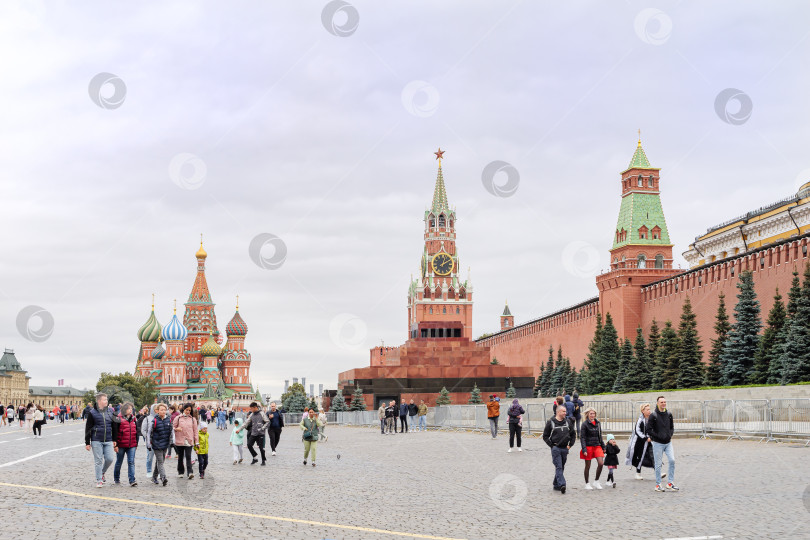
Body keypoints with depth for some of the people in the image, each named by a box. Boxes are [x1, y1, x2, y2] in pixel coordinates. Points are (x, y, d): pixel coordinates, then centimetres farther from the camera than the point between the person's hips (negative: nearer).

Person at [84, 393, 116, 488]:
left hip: (108, 441, 3)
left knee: (110, 458, -4)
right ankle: (99, 480, 10)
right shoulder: (92, 413, -3)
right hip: (96, 441, -3)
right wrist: (87, 443, -2)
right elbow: (88, 428, 0)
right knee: (98, 461, -1)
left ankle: (102, 473, 23)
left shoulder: (110, 411, 8)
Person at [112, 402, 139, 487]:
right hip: (121, 445, -3)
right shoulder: (118, 419, -6)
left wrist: (136, 444, 17)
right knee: (119, 462, 10)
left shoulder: (134, 419, 10)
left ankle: (132, 480, -12)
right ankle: (116, 479, 26)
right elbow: (115, 432, -7)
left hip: (131, 446, 3)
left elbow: (136, 432, 18)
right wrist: (115, 444, -11)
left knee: (131, 462, -7)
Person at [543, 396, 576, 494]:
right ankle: (562, 484, -24)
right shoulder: (551, 422, -3)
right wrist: (551, 445, -6)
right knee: (558, 467, -14)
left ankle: (556, 484, 21)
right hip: (555, 448, -5)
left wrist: (570, 445, 10)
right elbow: (545, 436, 2)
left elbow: (573, 434, 19)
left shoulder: (568, 421, 9)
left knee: (561, 467, 10)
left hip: (565, 449, 5)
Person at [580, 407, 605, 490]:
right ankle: (587, 484, 16)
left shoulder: (598, 423, 9)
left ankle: (596, 481, 7)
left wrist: (603, 447, 17)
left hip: (597, 446, 4)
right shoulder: (585, 424, -7)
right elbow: (582, 437, -9)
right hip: (588, 446, -4)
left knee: (601, 463, -9)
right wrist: (584, 449, -16)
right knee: (588, 466, 3)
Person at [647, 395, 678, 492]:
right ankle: (658, 485, 10)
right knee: (658, 464, 1)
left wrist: (670, 435, 2)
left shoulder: (669, 414, 8)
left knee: (672, 460, -8)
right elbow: (649, 429, -8)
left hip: (668, 442, 4)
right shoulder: (653, 415, -7)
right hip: (658, 443, -4)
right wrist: (657, 436, -13)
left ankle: (671, 483, 2)